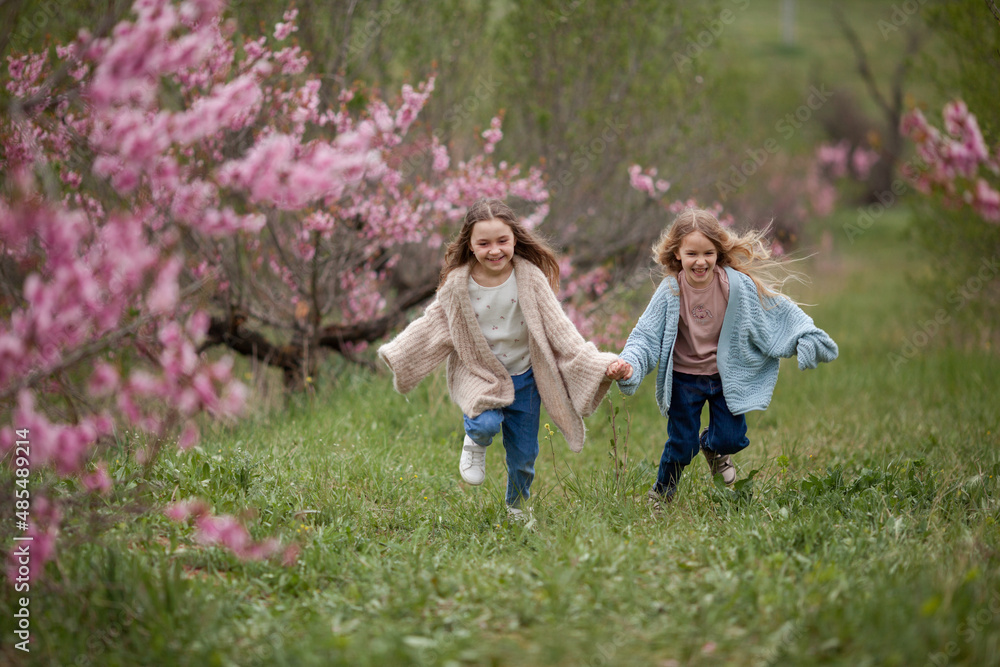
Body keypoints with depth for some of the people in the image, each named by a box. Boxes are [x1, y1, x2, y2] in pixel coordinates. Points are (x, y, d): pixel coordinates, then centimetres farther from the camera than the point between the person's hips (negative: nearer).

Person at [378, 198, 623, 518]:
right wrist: (394, 353, 2)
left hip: (524, 375, 1)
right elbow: (432, 325, 1)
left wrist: (596, 363, -17)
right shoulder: (457, 285, -13)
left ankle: (517, 508, 40)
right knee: (486, 424, -31)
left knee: (523, 454, 9)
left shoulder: (530, 278, -15)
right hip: (479, 373, -1)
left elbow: (558, 328, -11)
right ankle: (475, 443, 9)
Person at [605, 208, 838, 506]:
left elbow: (778, 310, -4)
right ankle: (661, 494, 28)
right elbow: (646, 335, -14)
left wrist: (807, 339, -4)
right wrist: (629, 363, -31)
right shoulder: (670, 291, -16)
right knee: (681, 444, 1)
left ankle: (713, 447, 39)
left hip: (727, 376, 1)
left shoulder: (737, 284, -16)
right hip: (685, 378, -1)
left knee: (731, 439, 0)